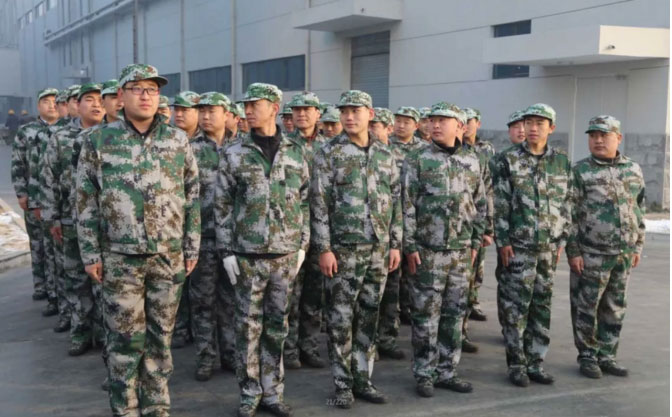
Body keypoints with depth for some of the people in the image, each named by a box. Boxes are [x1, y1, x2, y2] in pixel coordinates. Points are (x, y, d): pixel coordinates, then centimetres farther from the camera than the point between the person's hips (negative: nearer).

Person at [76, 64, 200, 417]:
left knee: (160, 336, 10)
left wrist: (191, 248, 4)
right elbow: (86, 201, 1)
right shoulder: (98, 140, 0)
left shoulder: (178, 140, 4)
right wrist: (90, 253, -3)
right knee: (125, 338, 3)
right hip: (120, 258, -2)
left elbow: (192, 196, 7)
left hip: (169, 256, 2)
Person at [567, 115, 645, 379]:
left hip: (624, 254, 5)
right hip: (591, 255, -4)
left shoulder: (633, 170, 8)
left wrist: (638, 246, 11)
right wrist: (573, 251, -11)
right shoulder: (580, 172, -6)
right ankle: (587, 356, 18)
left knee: (614, 309, 12)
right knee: (586, 308, 4)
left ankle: (607, 356, 23)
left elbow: (639, 210, 14)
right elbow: (570, 214, -7)